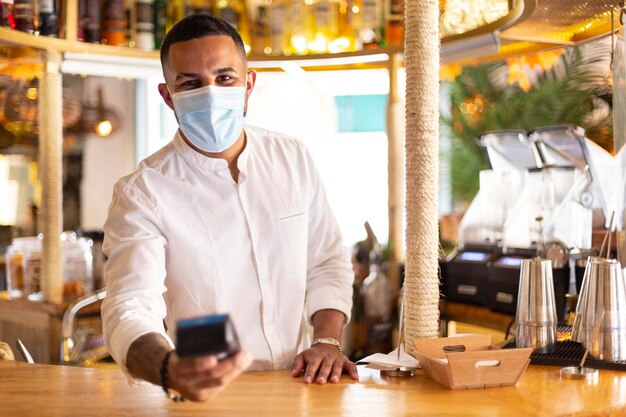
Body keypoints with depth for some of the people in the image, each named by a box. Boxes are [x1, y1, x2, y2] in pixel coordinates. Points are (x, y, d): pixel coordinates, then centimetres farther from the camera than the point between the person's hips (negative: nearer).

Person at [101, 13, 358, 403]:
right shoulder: (142, 193, -8)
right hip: (205, 398, -1)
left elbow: (327, 263, 14)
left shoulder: (294, 159, 6)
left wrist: (326, 341, -2)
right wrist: (170, 369, -39)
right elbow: (132, 311, -19)